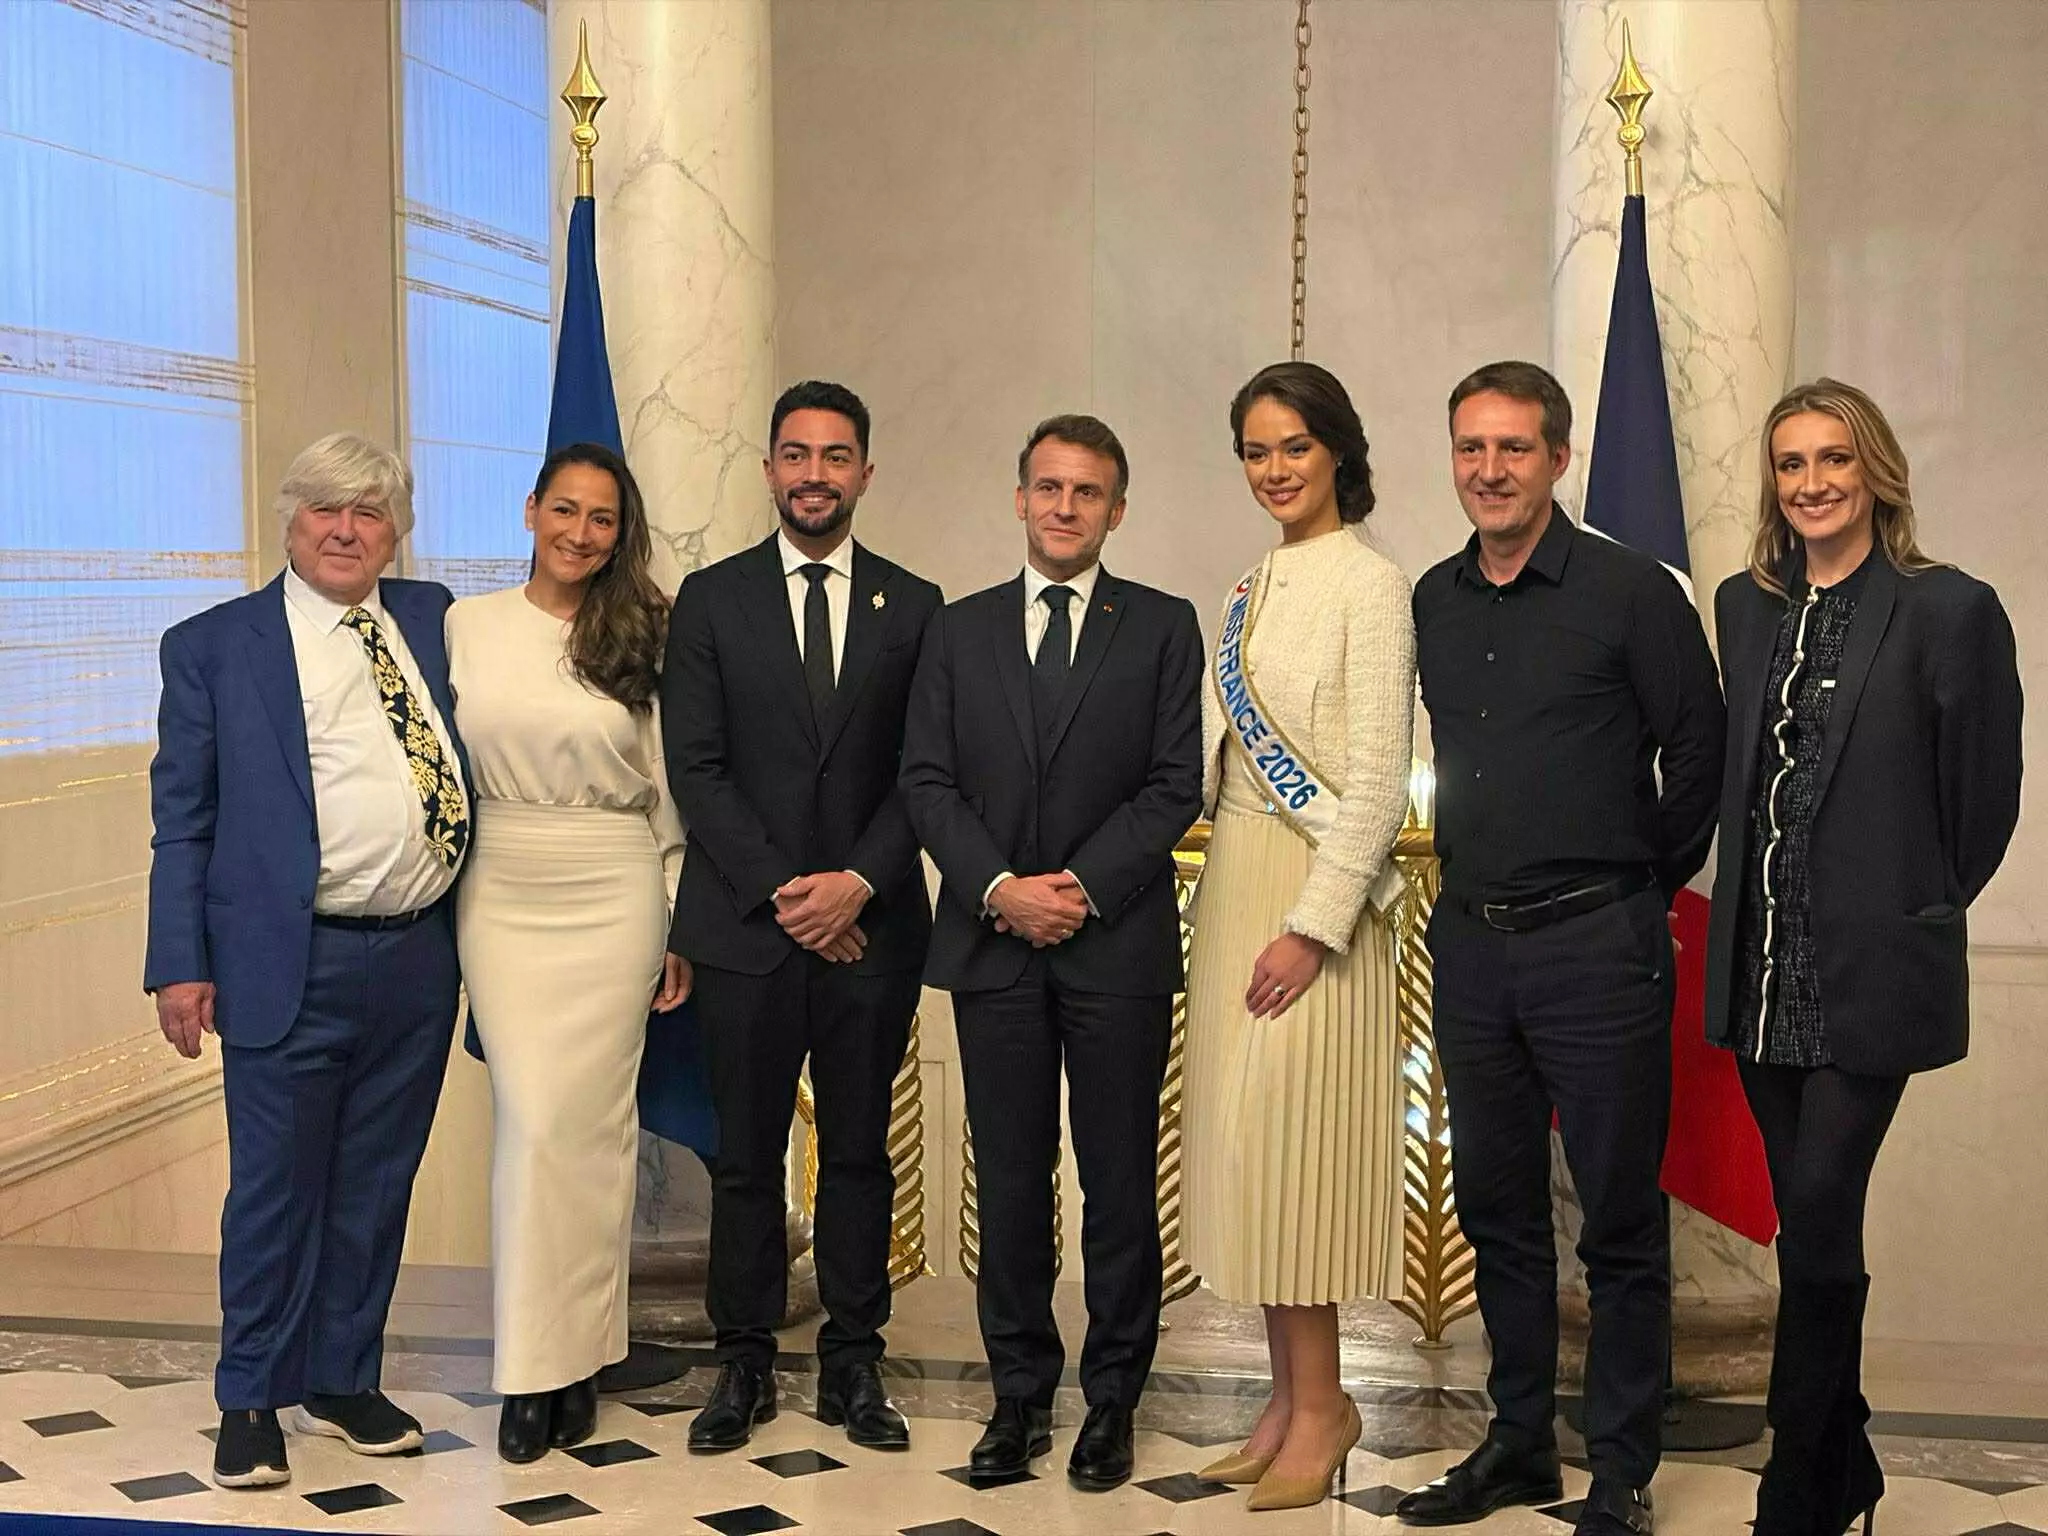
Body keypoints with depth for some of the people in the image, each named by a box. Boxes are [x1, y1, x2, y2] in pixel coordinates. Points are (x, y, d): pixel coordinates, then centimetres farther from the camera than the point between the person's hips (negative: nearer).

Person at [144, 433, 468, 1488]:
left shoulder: (432, 620, 10)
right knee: (276, 1190, 4)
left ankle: (345, 1382, 28)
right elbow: (182, 816, 0)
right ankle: (251, 1402, 19)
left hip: (419, 961, 4)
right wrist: (179, 964, -6)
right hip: (290, 966, -4)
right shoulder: (213, 646, 0)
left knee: (375, 1187, 13)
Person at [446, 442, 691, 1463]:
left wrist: (685, 929, 4)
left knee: (593, 1120, 2)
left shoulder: (642, 638, 3)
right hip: (501, 894, 0)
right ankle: (532, 1366, 6)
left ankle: (573, 1355, 14)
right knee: (534, 1118, -5)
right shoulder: (467, 626, 5)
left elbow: (672, 793, 5)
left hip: (614, 897, 0)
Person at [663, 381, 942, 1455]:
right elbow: (695, 768, -2)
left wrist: (859, 882, -10)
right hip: (746, 923, -1)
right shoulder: (712, 599, 5)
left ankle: (853, 1365, 16)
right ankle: (745, 1365, 15)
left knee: (859, 1152, 7)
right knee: (747, 1155, 5)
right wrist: (780, 891, -10)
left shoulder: (912, 606, 8)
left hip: (871, 924, 1)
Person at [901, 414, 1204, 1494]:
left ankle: (1111, 1398, 15)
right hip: (990, 943, 2)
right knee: (1009, 1178, 7)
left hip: (1117, 943, -2)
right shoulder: (960, 631, 12)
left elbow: (1174, 785, -2)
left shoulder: (1162, 628, 6)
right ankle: (1021, 1394, 17)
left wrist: (1082, 888, -12)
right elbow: (926, 781, 5)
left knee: (1119, 1177, 4)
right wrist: (999, 888, -10)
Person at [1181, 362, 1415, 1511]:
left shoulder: (1370, 585, -10)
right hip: (1236, 879, 8)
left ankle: (1321, 1407, 7)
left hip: (1313, 892, -8)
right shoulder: (1258, 587, 14)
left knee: (1287, 1138, -6)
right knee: (1244, 1139, 9)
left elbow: (1378, 781, -15)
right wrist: (1238, 904, 10)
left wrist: (1311, 925, -19)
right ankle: (1293, 1397, 18)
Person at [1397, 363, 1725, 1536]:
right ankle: (1519, 1442, 27)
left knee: (1620, 1220, 2)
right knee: (1497, 1206, 14)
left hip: (1596, 944, -6)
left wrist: (1647, 882, 2)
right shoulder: (1434, 603, 9)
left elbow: (1699, 750, -4)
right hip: (1470, 942, 6)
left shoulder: (1632, 591, -8)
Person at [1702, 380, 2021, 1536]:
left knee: (1818, 1226, -7)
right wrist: (1753, 910, 13)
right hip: (1762, 966, 5)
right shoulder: (1748, 605, 9)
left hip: (1871, 971, -5)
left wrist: (1913, 917, 3)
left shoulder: (1950, 609, -8)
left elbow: (1985, 800, -3)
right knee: (1811, 1230, 13)